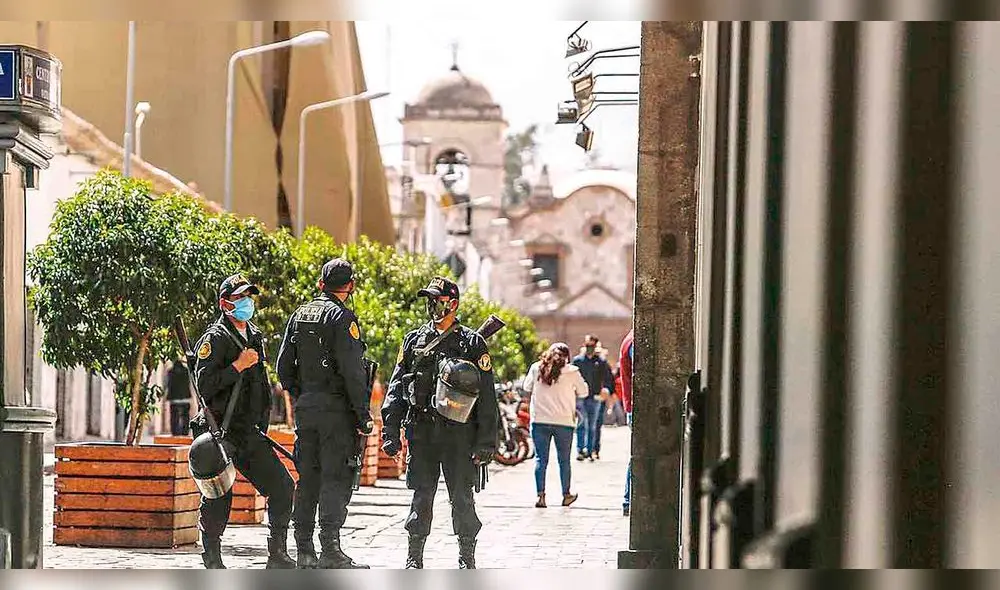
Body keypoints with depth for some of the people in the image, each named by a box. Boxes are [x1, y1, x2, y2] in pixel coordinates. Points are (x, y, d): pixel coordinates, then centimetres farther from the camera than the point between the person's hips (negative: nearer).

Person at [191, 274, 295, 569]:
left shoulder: (256, 336, 15)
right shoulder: (215, 339, -9)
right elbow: (204, 385, -19)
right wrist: (238, 366, -21)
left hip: (250, 433, 7)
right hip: (220, 433, -7)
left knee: (282, 487, 1)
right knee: (218, 499, -3)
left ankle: (278, 555, 8)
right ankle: (213, 561, 10)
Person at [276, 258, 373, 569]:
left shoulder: (300, 315, 12)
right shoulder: (342, 317, -9)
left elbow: (284, 366, 13)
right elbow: (352, 371, -16)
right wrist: (363, 415, -12)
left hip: (305, 410, 7)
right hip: (336, 408, -7)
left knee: (308, 479, 11)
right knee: (336, 479, -6)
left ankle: (304, 551, 12)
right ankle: (331, 551, -12)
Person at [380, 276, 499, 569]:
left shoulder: (472, 343, 2)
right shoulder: (414, 340, 11)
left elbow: (487, 396, 0)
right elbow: (396, 388, 11)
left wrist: (486, 441, -6)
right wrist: (391, 430, 3)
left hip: (459, 432, -2)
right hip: (422, 432, 2)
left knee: (462, 497, 2)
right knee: (421, 496, 4)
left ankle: (466, 557, 12)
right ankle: (414, 558, 9)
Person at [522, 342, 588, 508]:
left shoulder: (536, 368, 1)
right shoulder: (571, 372, -4)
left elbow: (527, 387, 16)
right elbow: (584, 392, 7)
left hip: (539, 420, 1)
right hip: (563, 421, -1)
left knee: (541, 458, 4)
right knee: (564, 460, 11)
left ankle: (540, 495, -5)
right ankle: (566, 495, 20)